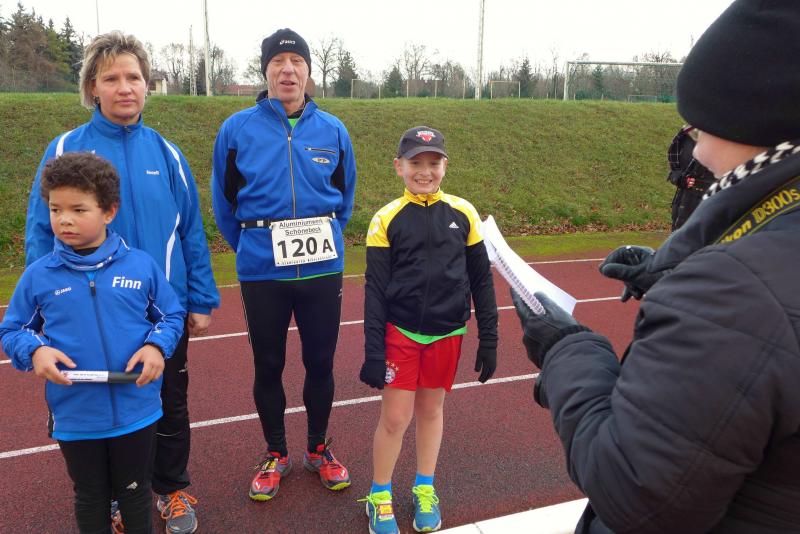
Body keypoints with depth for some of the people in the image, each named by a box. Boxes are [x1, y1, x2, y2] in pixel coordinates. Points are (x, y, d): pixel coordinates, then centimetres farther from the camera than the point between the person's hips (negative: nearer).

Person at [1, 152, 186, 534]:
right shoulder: (38, 276, -5)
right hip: (75, 416, 1)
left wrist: (157, 346, -16)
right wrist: (36, 351, -16)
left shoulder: (141, 266, -7)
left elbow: (172, 316, 3)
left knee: (135, 492, 20)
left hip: (136, 410, 0)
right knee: (90, 498, 22)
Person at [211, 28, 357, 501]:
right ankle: (276, 454, 32)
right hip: (262, 272, -1)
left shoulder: (333, 131, 0)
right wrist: (249, 248, 12)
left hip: (323, 270, 1)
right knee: (268, 366, 11)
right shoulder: (237, 129, -4)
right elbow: (224, 202, 6)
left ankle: (318, 449, 33)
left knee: (321, 363, 11)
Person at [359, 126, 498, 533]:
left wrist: (489, 339, 4)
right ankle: (379, 498, 26)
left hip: (447, 334, 2)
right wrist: (373, 353, -9)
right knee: (395, 418, 3)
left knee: (431, 409, 16)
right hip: (400, 333, -2)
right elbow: (375, 291, -6)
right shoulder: (387, 219, -7)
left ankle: (424, 489, 36)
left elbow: (481, 281, 4)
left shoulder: (463, 214, -2)